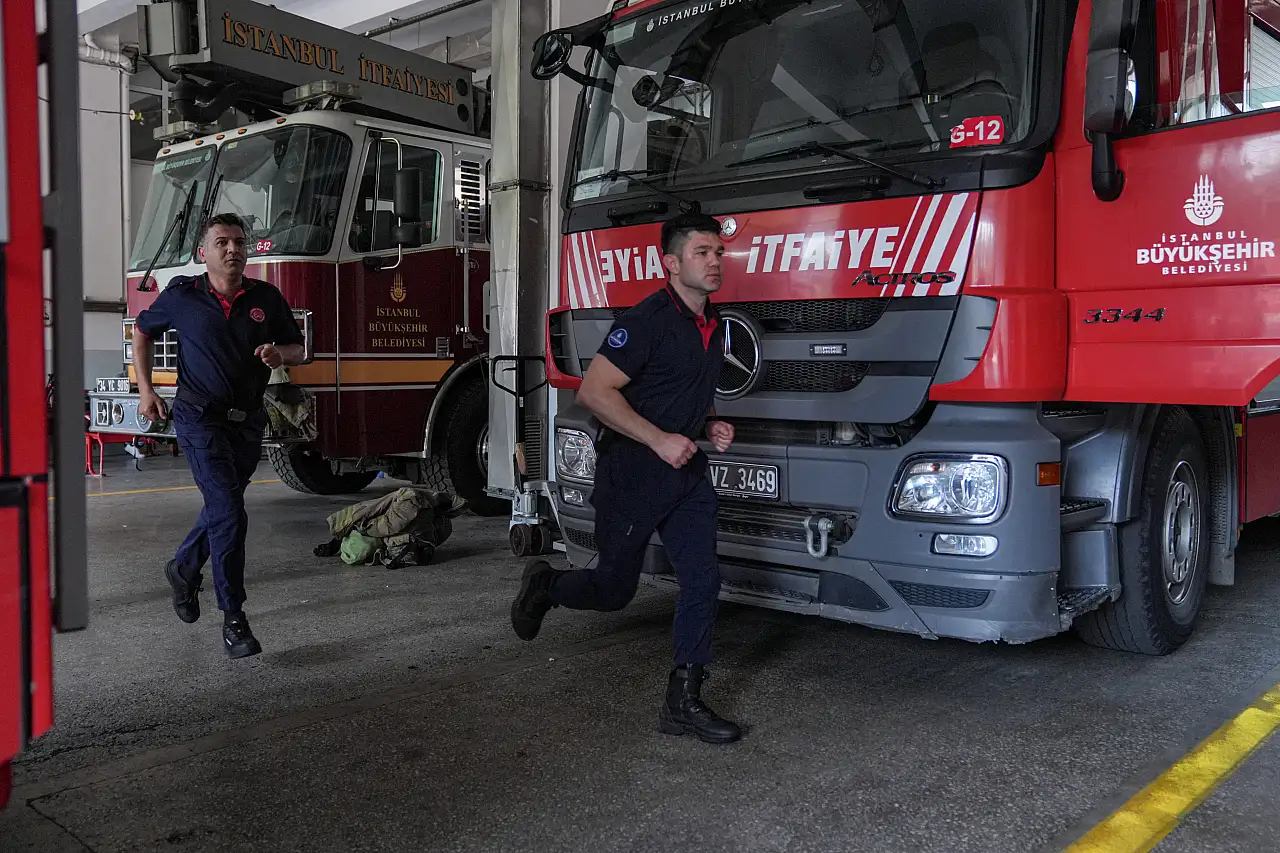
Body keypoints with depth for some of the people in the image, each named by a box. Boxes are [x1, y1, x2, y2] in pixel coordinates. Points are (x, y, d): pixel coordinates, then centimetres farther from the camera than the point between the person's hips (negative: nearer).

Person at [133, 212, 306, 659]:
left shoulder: (267, 298, 2)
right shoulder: (182, 296, -4)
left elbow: (297, 349, 9)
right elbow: (142, 330, 12)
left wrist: (279, 354, -15)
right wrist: (145, 389, 5)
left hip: (247, 420, 4)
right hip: (200, 417, -4)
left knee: (222, 509, 20)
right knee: (228, 512, -15)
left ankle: (184, 568, 48)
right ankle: (233, 620, -8)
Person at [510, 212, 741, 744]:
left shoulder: (712, 325, 10)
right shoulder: (648, 319, -17)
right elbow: (594, 391, -22)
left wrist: (711, 425, 6)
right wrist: (660, 440, -24)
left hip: (687, 473, 7)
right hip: (632, 474, -7)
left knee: (702, 580, -1)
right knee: (614, 589, 5)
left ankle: (683, 702, 7)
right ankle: (545, 585, 36)